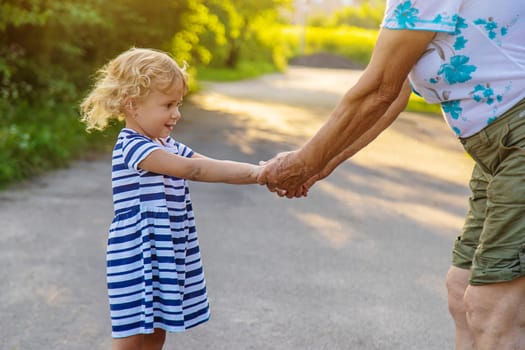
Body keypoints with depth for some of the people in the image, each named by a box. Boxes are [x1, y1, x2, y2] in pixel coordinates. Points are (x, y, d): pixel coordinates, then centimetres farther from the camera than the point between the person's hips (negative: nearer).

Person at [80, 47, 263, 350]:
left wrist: (260, 173, -17)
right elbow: (192, 169, -29)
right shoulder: (132, 146, -18)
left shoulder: (168, 146, 11)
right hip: (138, 260, -9)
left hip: (166, 258, 9)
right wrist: (254, 172, -31)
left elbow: (214, 168, 1)